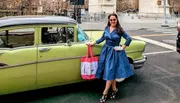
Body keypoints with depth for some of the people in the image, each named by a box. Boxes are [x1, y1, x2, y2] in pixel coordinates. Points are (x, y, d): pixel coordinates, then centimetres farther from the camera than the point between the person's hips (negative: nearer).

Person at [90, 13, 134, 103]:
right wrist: (94, 43, 15)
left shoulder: (119, 30, -8)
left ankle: (105, 93, 0)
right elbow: (103, 38, 17)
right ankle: (114, 89, 24)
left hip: (114, 52, -4)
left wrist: (122, 47, -8)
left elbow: (129, 39, -5)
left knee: (110, 72, -4)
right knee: (110, 72, 9)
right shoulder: (106, 28, 4)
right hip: (106, 51, 5)